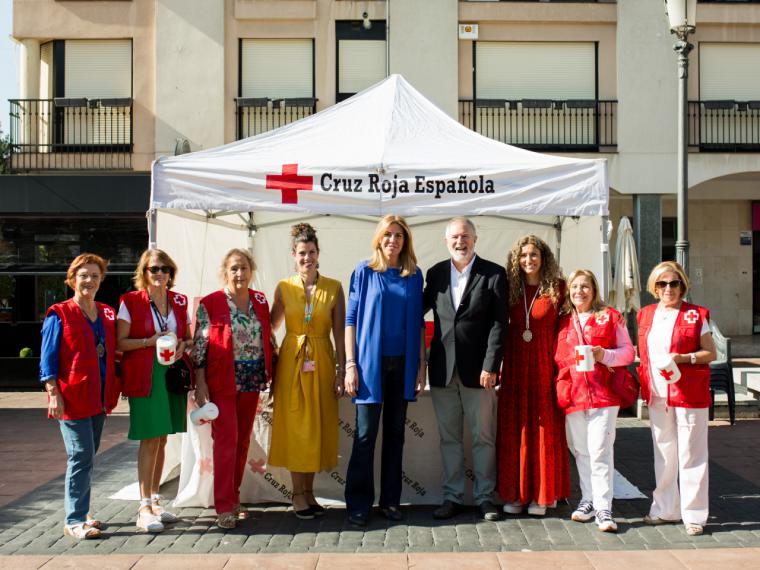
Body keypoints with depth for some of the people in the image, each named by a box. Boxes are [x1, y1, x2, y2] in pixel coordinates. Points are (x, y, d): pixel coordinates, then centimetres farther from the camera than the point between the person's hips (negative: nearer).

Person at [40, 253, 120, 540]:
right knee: (81, 457, -9)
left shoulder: (107, 314, 13)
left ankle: (80, 514, 22)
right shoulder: (59, 315, -3)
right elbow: (48, 358, -5)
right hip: (72, 396, -6)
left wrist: (112, 392, 11)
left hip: (99, 397, 6)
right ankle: (74, 521, -2)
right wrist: (53, 393, -13)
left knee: (87, 457, 12)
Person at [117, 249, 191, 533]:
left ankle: (155, 501, 21)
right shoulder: (130, 302, -2)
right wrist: (149, 341, -18)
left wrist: (183, 345, -6)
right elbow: (120, 342, -5)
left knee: (161, 440, 11)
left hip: (173, 374, 5)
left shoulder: (179, 302, 10)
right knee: (149, 440, -7)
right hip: (144, 376, -5)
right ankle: (144, 508, -1)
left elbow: (188, 338, 16)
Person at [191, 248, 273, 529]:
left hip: (252, 380, 5)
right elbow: (199, 346, -7)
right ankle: (224, 507, -1)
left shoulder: (260, 301, 8)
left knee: (243, 441, 10)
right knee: (226, 439, -7)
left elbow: (267, 339, 15)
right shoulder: (210, 304, -6)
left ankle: (234, 498, 22)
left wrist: (272, 375, 10)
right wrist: (200, 384, -12)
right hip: (222, 381, -5)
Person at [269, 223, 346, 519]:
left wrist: (341, 371, -4)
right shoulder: (284, 287, 2)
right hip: (291, 361, -1)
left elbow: (339, 333, 0)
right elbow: (270, 326, 6)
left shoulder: (333, 288, 0)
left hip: (322, 361, 1)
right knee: (295, 425, 2)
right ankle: (298, 494, 11)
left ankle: (308, 492, 18)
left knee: (318, 426, 6)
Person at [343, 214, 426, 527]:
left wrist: (421, 365, 5)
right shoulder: (364, 271, 0)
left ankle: (390, 501, 18)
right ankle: (358, 505, 6)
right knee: (365, 434, -3)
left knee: (395, 432, 8)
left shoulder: (414, 275, 8)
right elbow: (351, 319, -1)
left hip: (402, 364, 3)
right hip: (370, 363, -3)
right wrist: (350, 364, -7)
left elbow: (418, 322, 11)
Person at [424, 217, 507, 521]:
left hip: (478, 369, -3)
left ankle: (484, 497, 16)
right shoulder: (436, 273, 8)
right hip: (443, 369, 3)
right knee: (449, 437, 10)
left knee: (483, 436, 5)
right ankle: (452, 496, 20)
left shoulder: (493, 273, -2)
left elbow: (498, 324, -7)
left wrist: (490, 366, -13)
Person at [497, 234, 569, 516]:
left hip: (545, 366, -2)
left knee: (544, 429, 3)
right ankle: (515, 493, 14)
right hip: (515, 368, 3)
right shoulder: (511, 289, 6)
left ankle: (541, 494, 13)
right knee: (514, 429, 5)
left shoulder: (557, 288, -2)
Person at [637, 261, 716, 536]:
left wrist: (682, 358, -19)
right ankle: (665, 510, 24)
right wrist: (645, 387, 8)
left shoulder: (695, 315, -4)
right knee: (663, 454, 13)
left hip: (689, 393, -5)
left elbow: (711, 353, -4)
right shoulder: (646, 315, 10)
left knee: (690, 456, -1)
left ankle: (694, 515, 7)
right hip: (657, 395, 5)